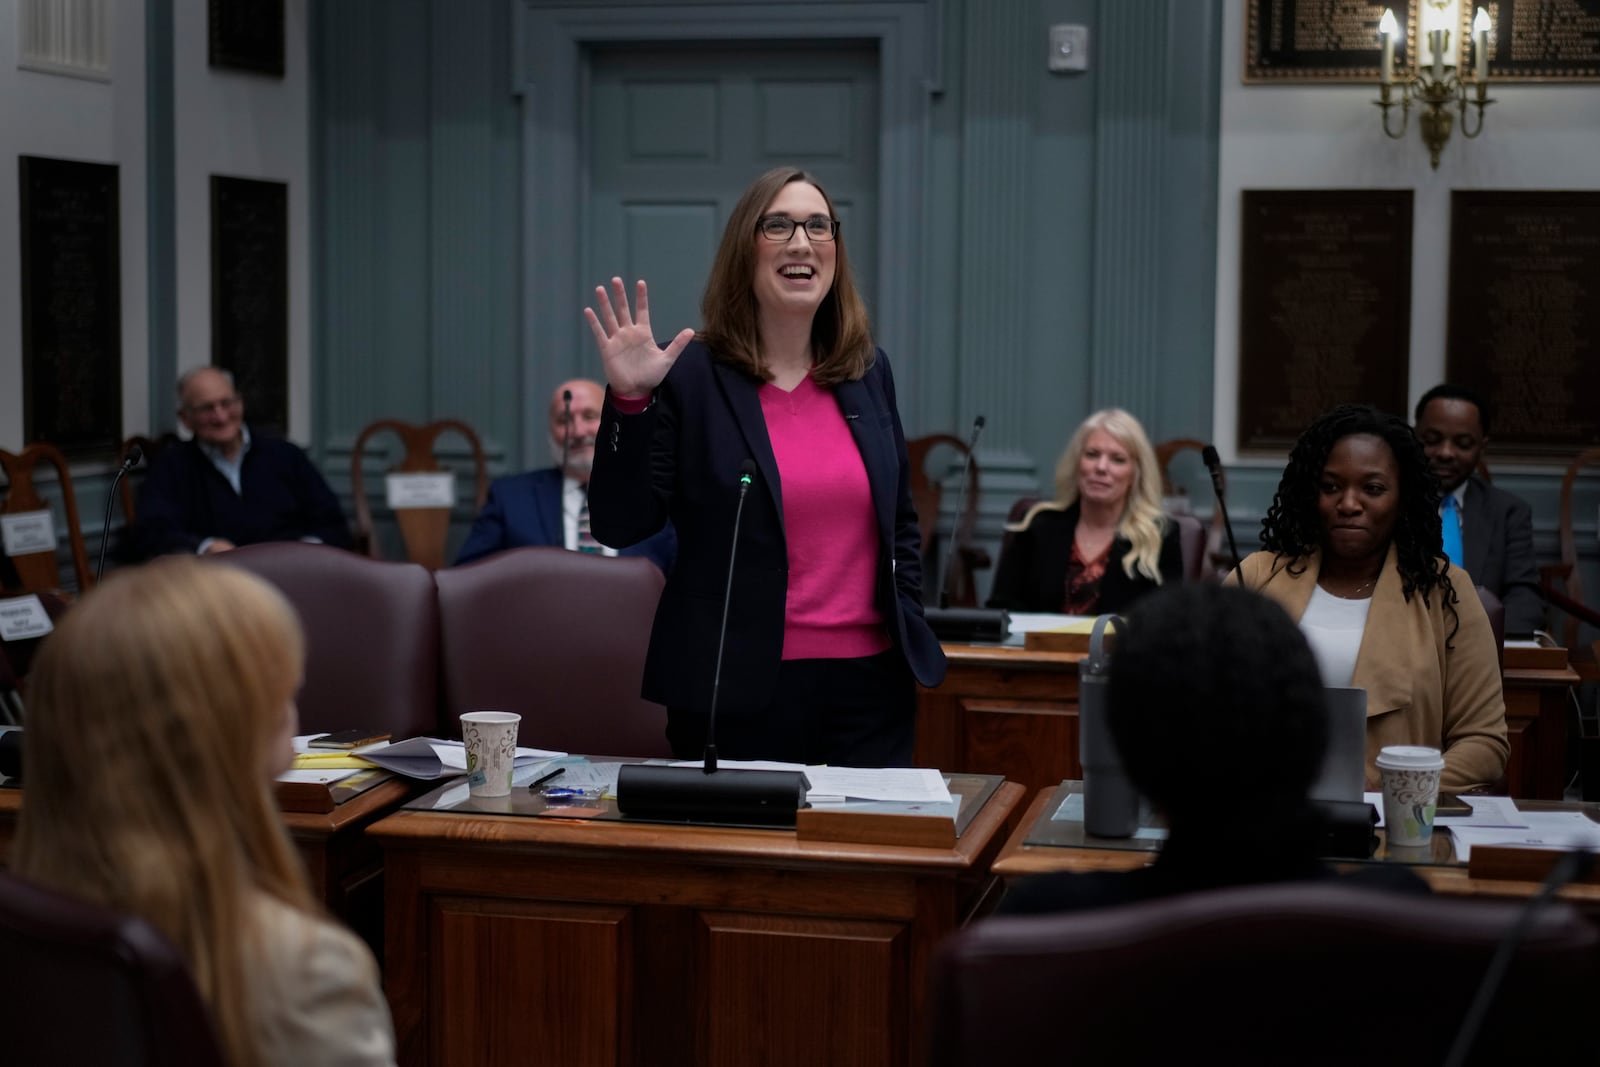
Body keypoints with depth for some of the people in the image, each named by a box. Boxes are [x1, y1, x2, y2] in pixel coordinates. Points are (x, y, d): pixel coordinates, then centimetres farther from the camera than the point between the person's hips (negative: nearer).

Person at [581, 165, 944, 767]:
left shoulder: (869, 372, 10)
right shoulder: (688, 377, -4)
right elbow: (620, 525, -8)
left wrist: (909, 623, 11)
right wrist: (629, 401, -18)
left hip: (868, 680, 4)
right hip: (736, 693, -4)